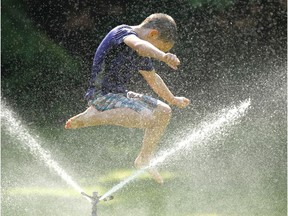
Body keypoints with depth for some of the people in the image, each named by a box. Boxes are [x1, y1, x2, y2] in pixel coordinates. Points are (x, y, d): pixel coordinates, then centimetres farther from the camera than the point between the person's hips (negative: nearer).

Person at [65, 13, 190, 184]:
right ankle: (92, 117, -14)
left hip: (120, 94, 10)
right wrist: (163, 56, -55)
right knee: (145, 117, -28)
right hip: (103, 94, -10)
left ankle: (144, 160, 13)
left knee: (163, 112, 7)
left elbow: (152, 78, 30)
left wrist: (173, 99, 37)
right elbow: (138, 45, -39)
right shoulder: (123, 32, -14)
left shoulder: (142, 54, 14)